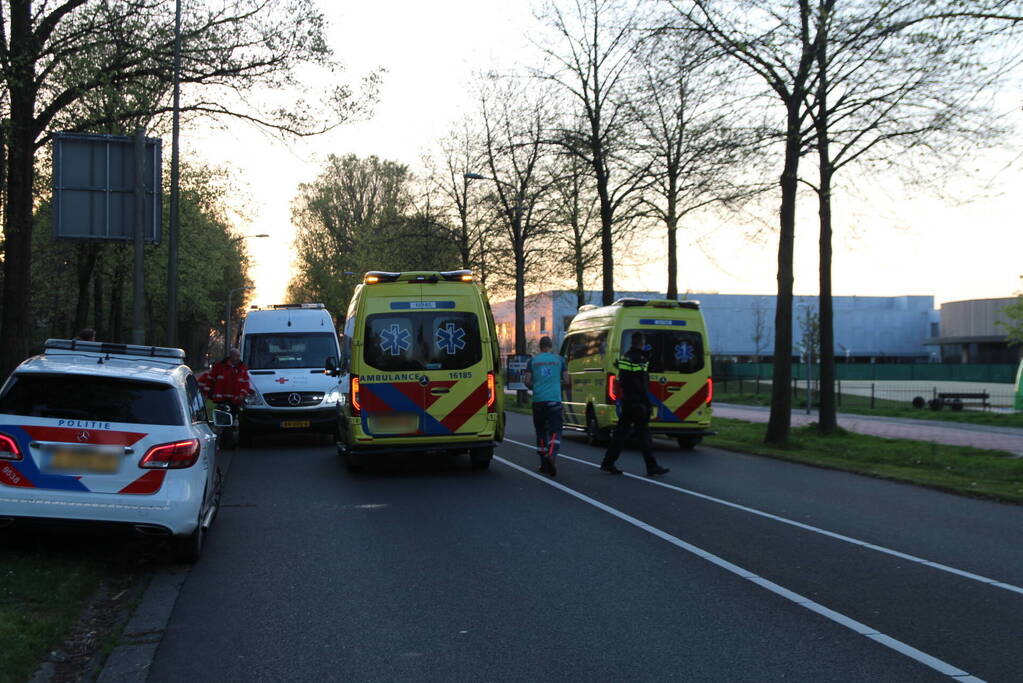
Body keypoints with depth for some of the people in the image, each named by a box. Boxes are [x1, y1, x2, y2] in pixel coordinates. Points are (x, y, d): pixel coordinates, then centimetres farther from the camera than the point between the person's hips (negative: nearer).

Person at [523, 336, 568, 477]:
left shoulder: (533, 360, 6)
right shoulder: (559, 359, 5)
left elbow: (527, 381, 2)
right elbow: (566, 381, 4)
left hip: (538, 400, 1)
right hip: (554, 399, -1)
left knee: (541, 431, 11)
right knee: (555, 431, -3)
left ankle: (544, 463, 13)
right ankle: (551, 454, -30)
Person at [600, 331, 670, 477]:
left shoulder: (625, 356, 12)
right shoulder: (639, 358, -16)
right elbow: (640, 384, -20)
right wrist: (647, 403, -17)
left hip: (627, 400, 9)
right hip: (637, 402, -9)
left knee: (621, 431, 12)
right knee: (643, 432, -4)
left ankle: (608, 463, 14)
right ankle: (652, 467, 0)